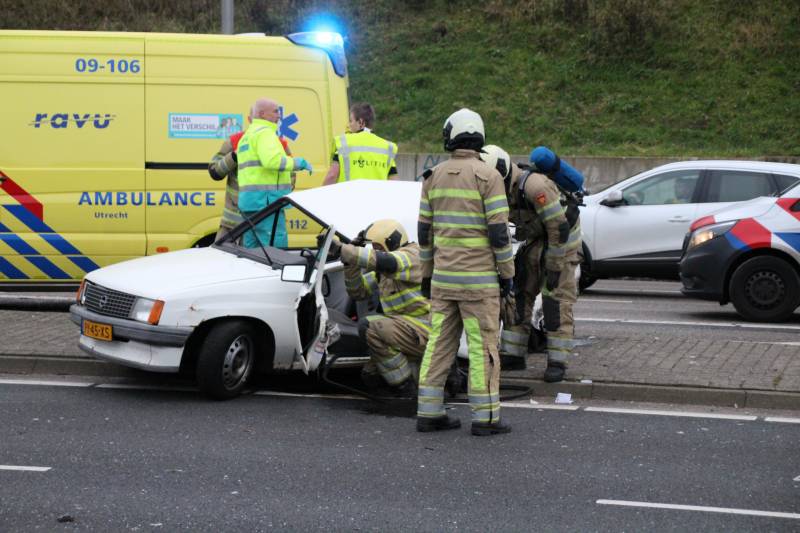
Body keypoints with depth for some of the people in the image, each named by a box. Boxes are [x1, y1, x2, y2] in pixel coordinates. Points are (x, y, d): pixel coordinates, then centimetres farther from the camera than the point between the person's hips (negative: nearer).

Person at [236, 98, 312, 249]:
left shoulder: (246, 136, 24)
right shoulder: (264, 132, -8)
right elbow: (272, 160, -24)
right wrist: (299, 162, -14)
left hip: (249, 203, 10)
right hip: (265, 202, -10)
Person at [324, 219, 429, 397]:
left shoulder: (411, 256, -13)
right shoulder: (383, 272, 16)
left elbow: (379, 260, -33)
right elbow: (357, 291, 16)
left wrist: (340, 249, -35)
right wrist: (351, 257, 2)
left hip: (425, 331, -10)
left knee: (371, 327, -25)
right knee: (370, 376, 10)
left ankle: (405, 387, -15)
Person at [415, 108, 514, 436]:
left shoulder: (434, 177, 6)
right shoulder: (487, 176, -10)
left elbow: (424, 231, 9)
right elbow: (498, 231, -13)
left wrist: (427, 273, 18)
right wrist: (507, 273, -4)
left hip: (443, 277, 5)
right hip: (479, 279, -5)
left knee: (439, 344, 9)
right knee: (483, 346, 0)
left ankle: (428, 413, 10)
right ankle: (485, 417, 1)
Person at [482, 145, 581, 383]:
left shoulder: (534, 187, -31)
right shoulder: (501, 190, -3)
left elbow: (559, 227, -28)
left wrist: (554, 267, -24)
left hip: (561, 241, -8)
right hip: (535, 240, 8)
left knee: (557, 302, -11)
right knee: (519, 294, 6)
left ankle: (557, 362, -7)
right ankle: (513, 355, 12)